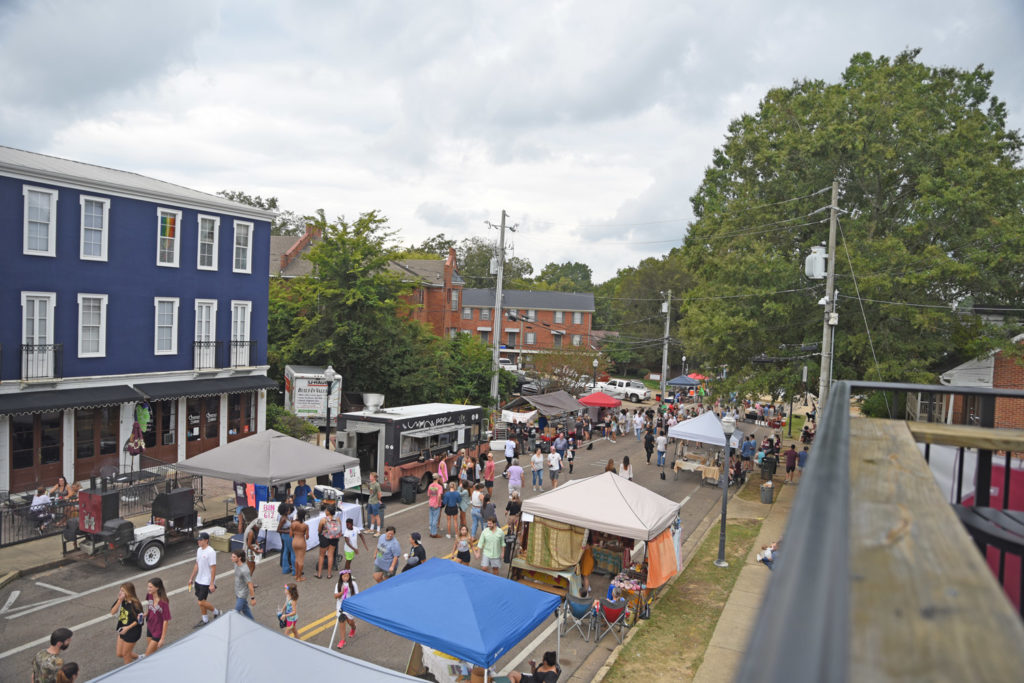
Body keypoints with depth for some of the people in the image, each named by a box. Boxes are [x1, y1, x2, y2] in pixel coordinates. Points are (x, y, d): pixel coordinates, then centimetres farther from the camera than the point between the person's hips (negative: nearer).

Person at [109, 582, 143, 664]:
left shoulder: (135, 604, -24)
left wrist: (128, 628, -23)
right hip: (122, 629, 7)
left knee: (125, 654, 9)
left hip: (132, 632, -7)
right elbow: (112, 612, -15)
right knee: (119, 654, 17)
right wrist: (119, 600, -25)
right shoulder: (122, 600, -7)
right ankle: (138, 658, 39)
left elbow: (139, 620, -17)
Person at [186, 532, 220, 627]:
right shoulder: (199, 550, 6)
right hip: (198, 580, 8)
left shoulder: (211, 552, -21)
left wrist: (212, 584, -21)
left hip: (206, 582, -8)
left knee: (201, 602, -7)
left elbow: (213, 569, -20)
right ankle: (205, 620, 28)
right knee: (200, 601, 14)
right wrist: (191, 578, 19)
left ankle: (216, 612, 15)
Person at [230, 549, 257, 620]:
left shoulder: (244, 570, -32)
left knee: (236, 612, 0)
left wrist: (253, 598, -19)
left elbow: (250, 585, -25)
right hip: (238, 592, 9)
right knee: (244, 609, 21)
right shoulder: (236, 564, -4)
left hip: (242, 594, -9)